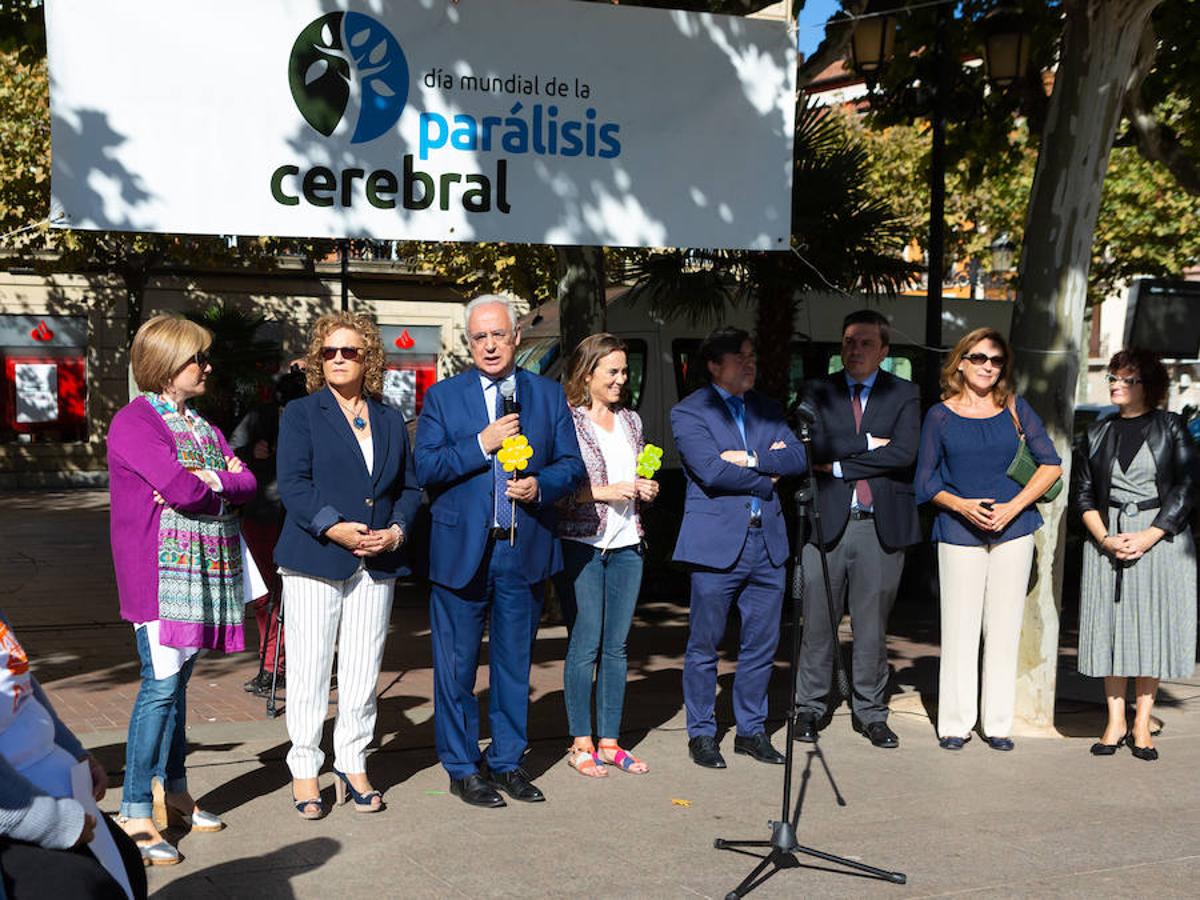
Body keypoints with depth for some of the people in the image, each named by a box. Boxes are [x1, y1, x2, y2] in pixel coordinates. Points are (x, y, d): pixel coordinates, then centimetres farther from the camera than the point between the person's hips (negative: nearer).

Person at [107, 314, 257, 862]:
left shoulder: (199, 424, 17)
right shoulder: (134, 422, -9)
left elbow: (246, 485, 7)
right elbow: (181, 490, -21)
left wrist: (204, 482, -11)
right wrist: (220, 479, -3)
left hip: (202, 570, 8)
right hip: (160, 570, -8)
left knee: (177, 680, 13)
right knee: (161, 683, -9)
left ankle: (173, 793, 22)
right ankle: (136, 814, -3)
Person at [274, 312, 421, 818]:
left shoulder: (390, 420, 16)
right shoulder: (301, 414, 3)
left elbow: (409, 487, 16)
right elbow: (292, 483, -8)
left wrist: (397, 529, -3)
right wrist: (334, 528, -19)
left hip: (377, 564, 4)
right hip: (314, 562, -3)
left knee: (363, 672, 7)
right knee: (310, 668, 1)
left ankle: (352, 765, 18)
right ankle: (304, 771, 12)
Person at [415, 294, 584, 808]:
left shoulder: (548, 395, 8)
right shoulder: (443, 396, 3)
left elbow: (572, 465, 7)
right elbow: (425, 468, -6)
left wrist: (540, 486, -13)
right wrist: (482, 443, -16)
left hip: (525, 549, 2)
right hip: (461, 549, -2)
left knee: (514, 662, 12)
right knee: (457, 664, 4)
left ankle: (507, 761, 25)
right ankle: (463, 767, 18)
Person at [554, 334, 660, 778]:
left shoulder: (631, 421, 14)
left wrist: (646, 489, 3)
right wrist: (605, 492, -16)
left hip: (626, 544, 6)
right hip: (581, 544, -6)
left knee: (616, 646, 9)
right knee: (584, 646, -2)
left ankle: (610, 741, 17)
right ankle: (580, 744, 9)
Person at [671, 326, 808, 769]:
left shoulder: (767, 409, 15)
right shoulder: (689, 412, -3)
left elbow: (797, 458, 3)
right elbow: (711, 470, -16)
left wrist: (750, 459, -11)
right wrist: (767, 478, -6)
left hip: (767, 542, 5)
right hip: (717, 544, -5)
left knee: (762, 645, 10)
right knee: (704, 646, 3)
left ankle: (752, 729, 24)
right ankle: (701, 733, 17)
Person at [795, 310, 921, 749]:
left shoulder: (904, 395, 7)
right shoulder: (818, 391, 8)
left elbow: (904, 453, -9)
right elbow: (814, 445, -8)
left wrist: (840, 464, -8)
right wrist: (868, 443, -9)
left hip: (881, 526, 0)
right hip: (826, 520, 0)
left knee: (872, 625, 8)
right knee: (817, 621, 4)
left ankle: (871, 712, 20)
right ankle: (810, 708, 17)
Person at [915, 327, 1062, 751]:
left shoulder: (1015, 409, 6)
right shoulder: (939, 415, 3)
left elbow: (1051, 464, 4)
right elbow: (925, 480, 4)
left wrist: (1013, 506, -8)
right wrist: (962, 505, -13)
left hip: (1013, 528, 2)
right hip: (959, 531, -1)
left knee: (1004, 629, 5)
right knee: (959, 628, 0)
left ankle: (998, 723, 15)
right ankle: (955, 722, 11)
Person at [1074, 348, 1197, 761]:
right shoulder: (1097, 433, 10)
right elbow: (1083, 493, 8)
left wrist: (1149, 537, -13)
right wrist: (1105, 539, -7)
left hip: (1161, 537, -2)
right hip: (1107, 538, 2)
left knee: (1153, 627, 0)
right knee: (1111, 627, 2)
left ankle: (1141, 725, 9)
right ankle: (1115, 722, 12)